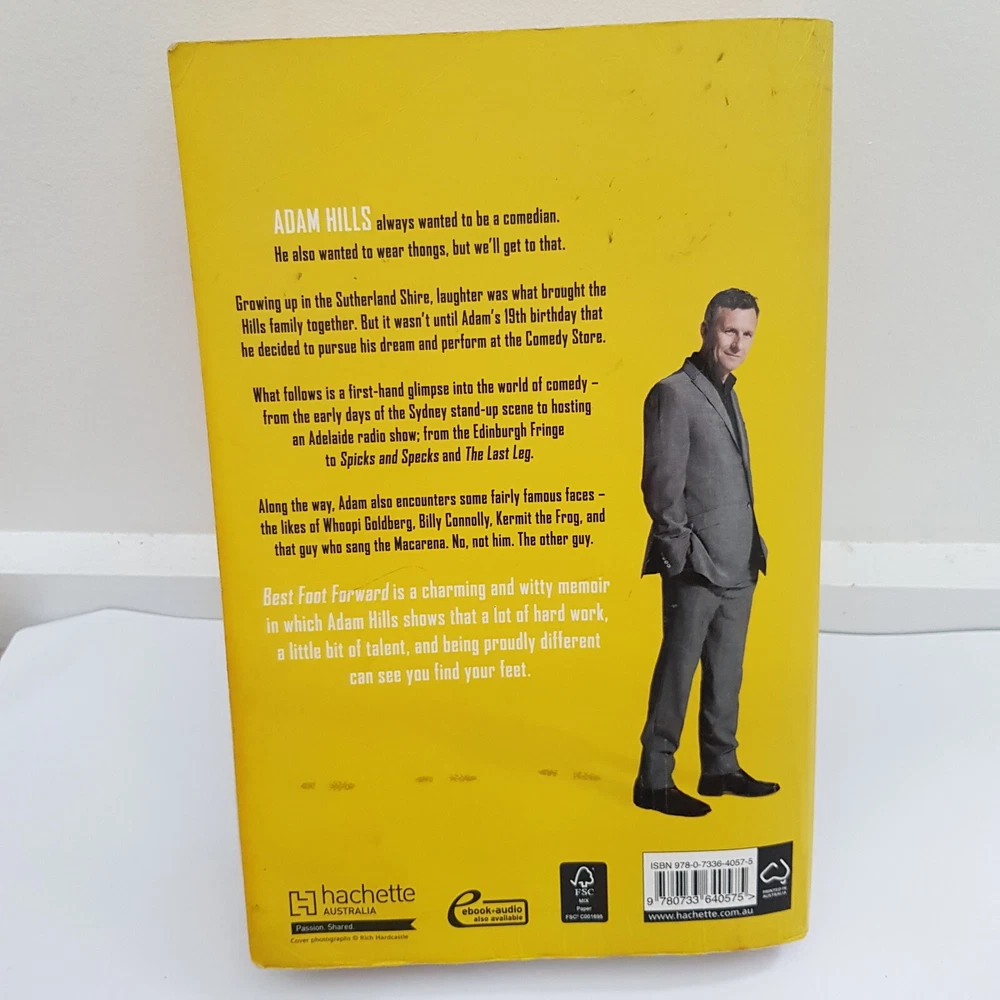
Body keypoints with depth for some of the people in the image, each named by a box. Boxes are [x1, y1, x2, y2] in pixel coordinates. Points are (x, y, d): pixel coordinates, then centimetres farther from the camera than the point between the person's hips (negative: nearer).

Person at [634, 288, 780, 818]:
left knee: (726, 674, 17)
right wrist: (684, 554, -16)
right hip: (697, 571, -9)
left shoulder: (726, 392, 16)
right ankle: (654, 782, 10)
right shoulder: (674, 393, -11)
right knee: (677, 672, -1)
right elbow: (661, 485, -15)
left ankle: (720, 768, 30)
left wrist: (753, 547, 15)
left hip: (737, 567, 9)